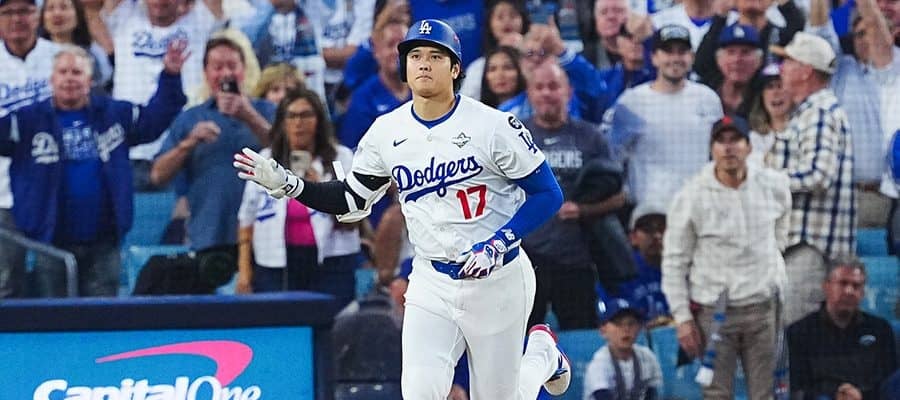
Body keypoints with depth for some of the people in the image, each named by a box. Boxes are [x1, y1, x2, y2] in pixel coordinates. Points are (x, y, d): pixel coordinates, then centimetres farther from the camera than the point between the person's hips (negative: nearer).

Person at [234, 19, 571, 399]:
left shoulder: (492, 126, -13)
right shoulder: (387, 132, -1)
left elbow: (548, 194, -9)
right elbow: (351, 201, 8)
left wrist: (498, 245, -21)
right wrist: (284, 183, -6)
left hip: (498, 280, -3)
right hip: (431, 283, 3)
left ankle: (541, 352, 41)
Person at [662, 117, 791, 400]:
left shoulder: (774, 186, -1)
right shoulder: (691, 198, -10)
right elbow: (674, 262, -4)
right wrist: (682, 318, -8)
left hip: (762, 309, 3)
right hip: (712, 310, -3)